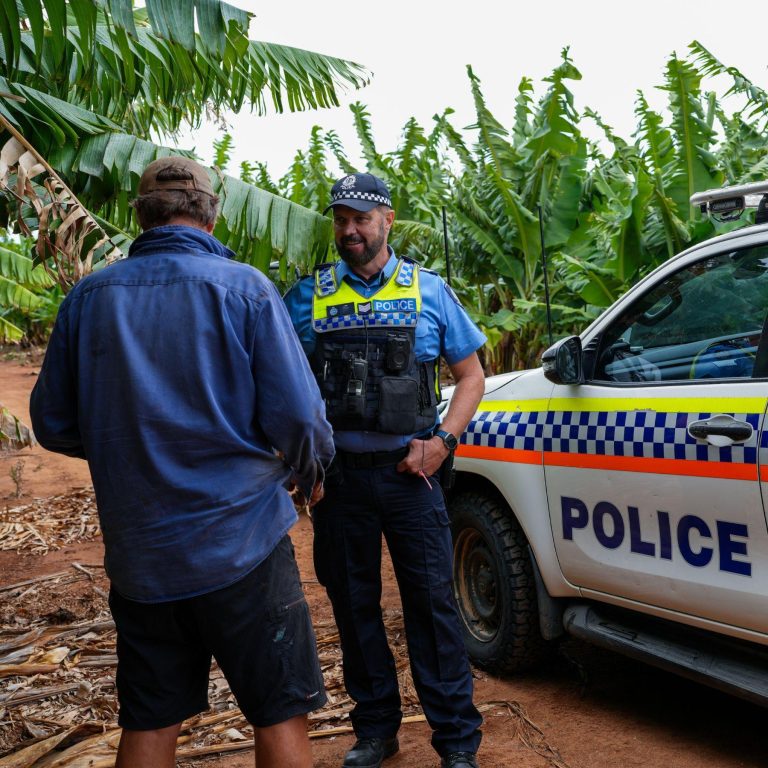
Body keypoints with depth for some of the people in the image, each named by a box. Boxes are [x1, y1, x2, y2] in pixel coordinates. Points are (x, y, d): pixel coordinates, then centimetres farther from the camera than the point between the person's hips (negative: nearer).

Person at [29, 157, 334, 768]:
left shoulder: (88, 297, 2)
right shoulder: (242, 287, -9)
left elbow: (54, 425, 8)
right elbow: (296, 415, -12)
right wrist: (310, 475, 9)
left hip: (137, 552, 4)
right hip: (240, 541, -4)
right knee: (281, 715, 9)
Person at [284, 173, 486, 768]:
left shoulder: (428, 290, 4)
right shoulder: (309, 296, 6)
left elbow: (471, 374, 8)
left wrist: (443, 441, -7)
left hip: (409, 472, -1)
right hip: (338, 474, 2)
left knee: (432, 602, 0)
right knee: (354, 606, 11)